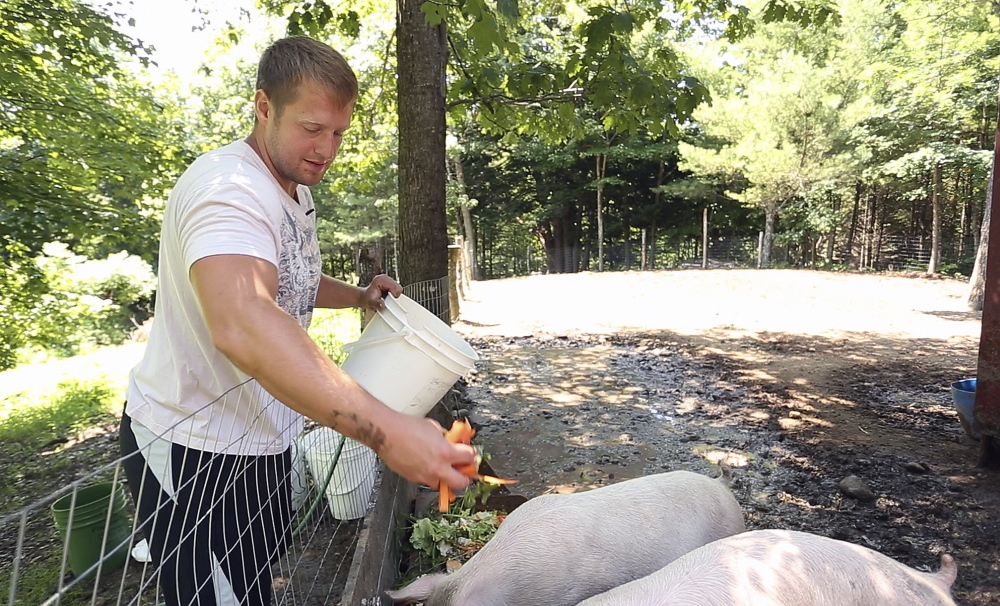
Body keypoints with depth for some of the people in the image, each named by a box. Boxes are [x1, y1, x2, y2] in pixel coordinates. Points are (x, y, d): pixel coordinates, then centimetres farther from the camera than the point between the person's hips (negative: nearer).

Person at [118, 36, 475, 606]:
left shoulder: (297, 190, 6)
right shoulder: (229, 187, -27)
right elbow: (241, 324, -46)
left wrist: (357, 296, 4)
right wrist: (385, 431, -53)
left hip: (259, 432, 9)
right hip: (195, 446, -9)